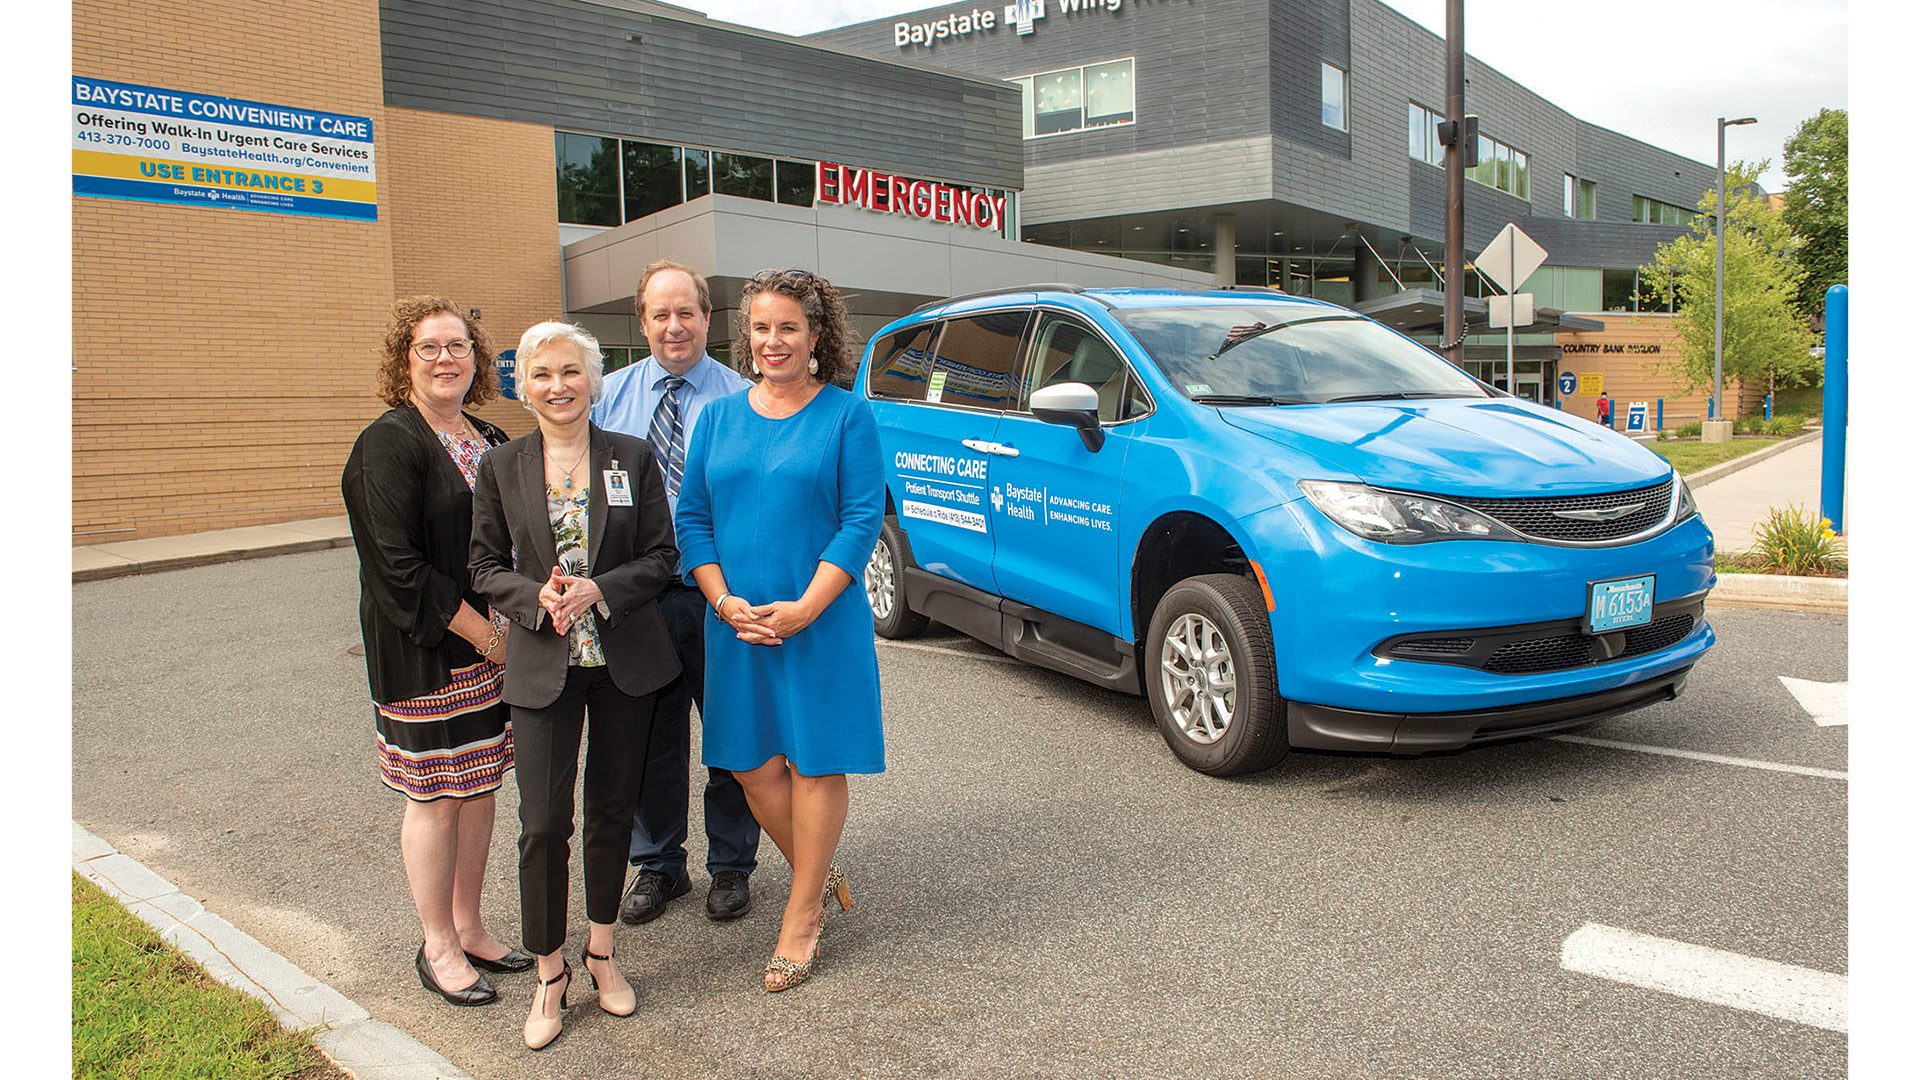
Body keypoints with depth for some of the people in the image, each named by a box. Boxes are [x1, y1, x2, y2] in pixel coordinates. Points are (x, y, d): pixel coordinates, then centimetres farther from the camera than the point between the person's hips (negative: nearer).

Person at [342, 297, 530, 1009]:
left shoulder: (492, 442, 11)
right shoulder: (389, 444, -11)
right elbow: (399, 567, -18)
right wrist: (486, 635, -15)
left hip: (492, 644, 7)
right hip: (421, 651, -7)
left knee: (480, 785, 13)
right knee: (435, 795, 3)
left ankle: (468, 928, 28)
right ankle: (438, 947, 18)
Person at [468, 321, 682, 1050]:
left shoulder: (632, 457, 0)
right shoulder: (501, 468, 1)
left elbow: (661, 554, 0)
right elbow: (484, 565, 4)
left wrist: (599, 591, -16)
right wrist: (537, 599, -15)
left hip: (625, 661, 1)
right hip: (542, 667, 0)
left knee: (612, 813, 12)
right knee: (543, 823, -3)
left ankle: (601, 953, 30)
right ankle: (550, 975, 15)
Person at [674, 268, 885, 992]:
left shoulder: (845, 416, -3)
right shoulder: (719, 418, 8)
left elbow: (862, 519, -9)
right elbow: (692, 517, 6)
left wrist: (806, 607, -18)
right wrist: (725, 601, -8)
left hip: (822, 623, -4)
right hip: (735, 622, 4)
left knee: (816, 762, 5)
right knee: (751, 764, 10)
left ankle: (802, 918, 20)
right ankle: (817, 874, 33)